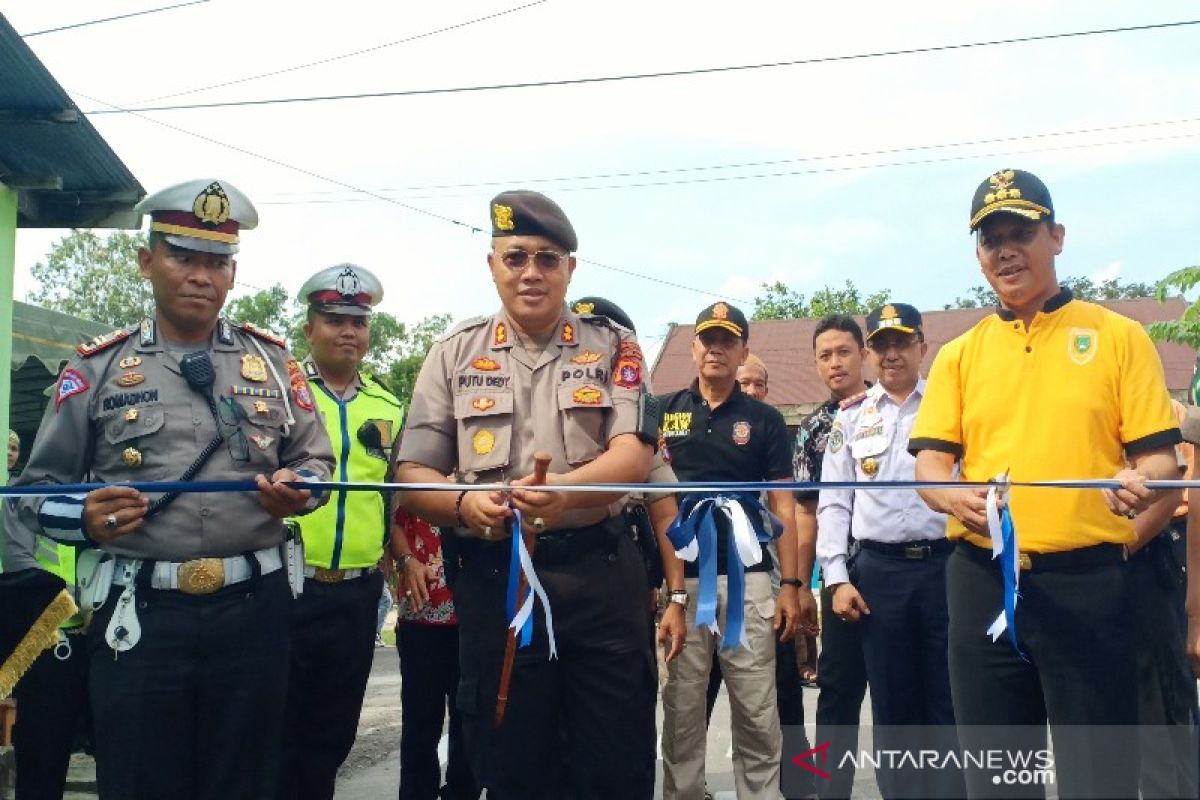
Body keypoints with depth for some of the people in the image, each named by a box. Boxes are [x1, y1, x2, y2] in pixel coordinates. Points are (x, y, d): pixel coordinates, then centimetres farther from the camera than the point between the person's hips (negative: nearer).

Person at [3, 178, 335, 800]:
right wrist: (84, 517, -14)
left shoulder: (271, 359, 9)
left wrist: (299, 490, -9)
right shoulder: (96, 368, 4)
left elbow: (315, 459, 14)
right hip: (139, 616, -1)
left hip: (254, 610, 2)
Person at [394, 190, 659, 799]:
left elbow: (634, 455, -8)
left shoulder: (613, 348, 5)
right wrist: (465, 504, -17)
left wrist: (565, 488, -28)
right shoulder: (454, 355, 8)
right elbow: (413, 475, 5)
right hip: (494, 580, 1)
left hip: (600, 576, -1)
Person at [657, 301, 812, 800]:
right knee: (681, 712, 7)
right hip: (678, 580, 0)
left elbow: (782, 506, 5)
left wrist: (791, 583, -2)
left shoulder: (764, 420, 7)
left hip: (747, 579, 0)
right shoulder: (662, 412, 7)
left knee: (758, 715, 2)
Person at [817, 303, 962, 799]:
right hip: (879, 570, 2)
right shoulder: (852, 418, 11)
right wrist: (837, 578, 0)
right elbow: (833, 502, 9)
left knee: (950, 701, 3)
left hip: (946, 563, -1)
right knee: (892, 706, 9)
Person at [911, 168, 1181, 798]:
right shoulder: (959, 355, 11)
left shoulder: (1119, 337, 5)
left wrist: (1140, 482, -22)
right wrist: (956, 497, -18)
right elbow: (930, 461, 4)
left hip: (1088, 582, -2)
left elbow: (1158, 455, 1)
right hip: (982, 581, 3)